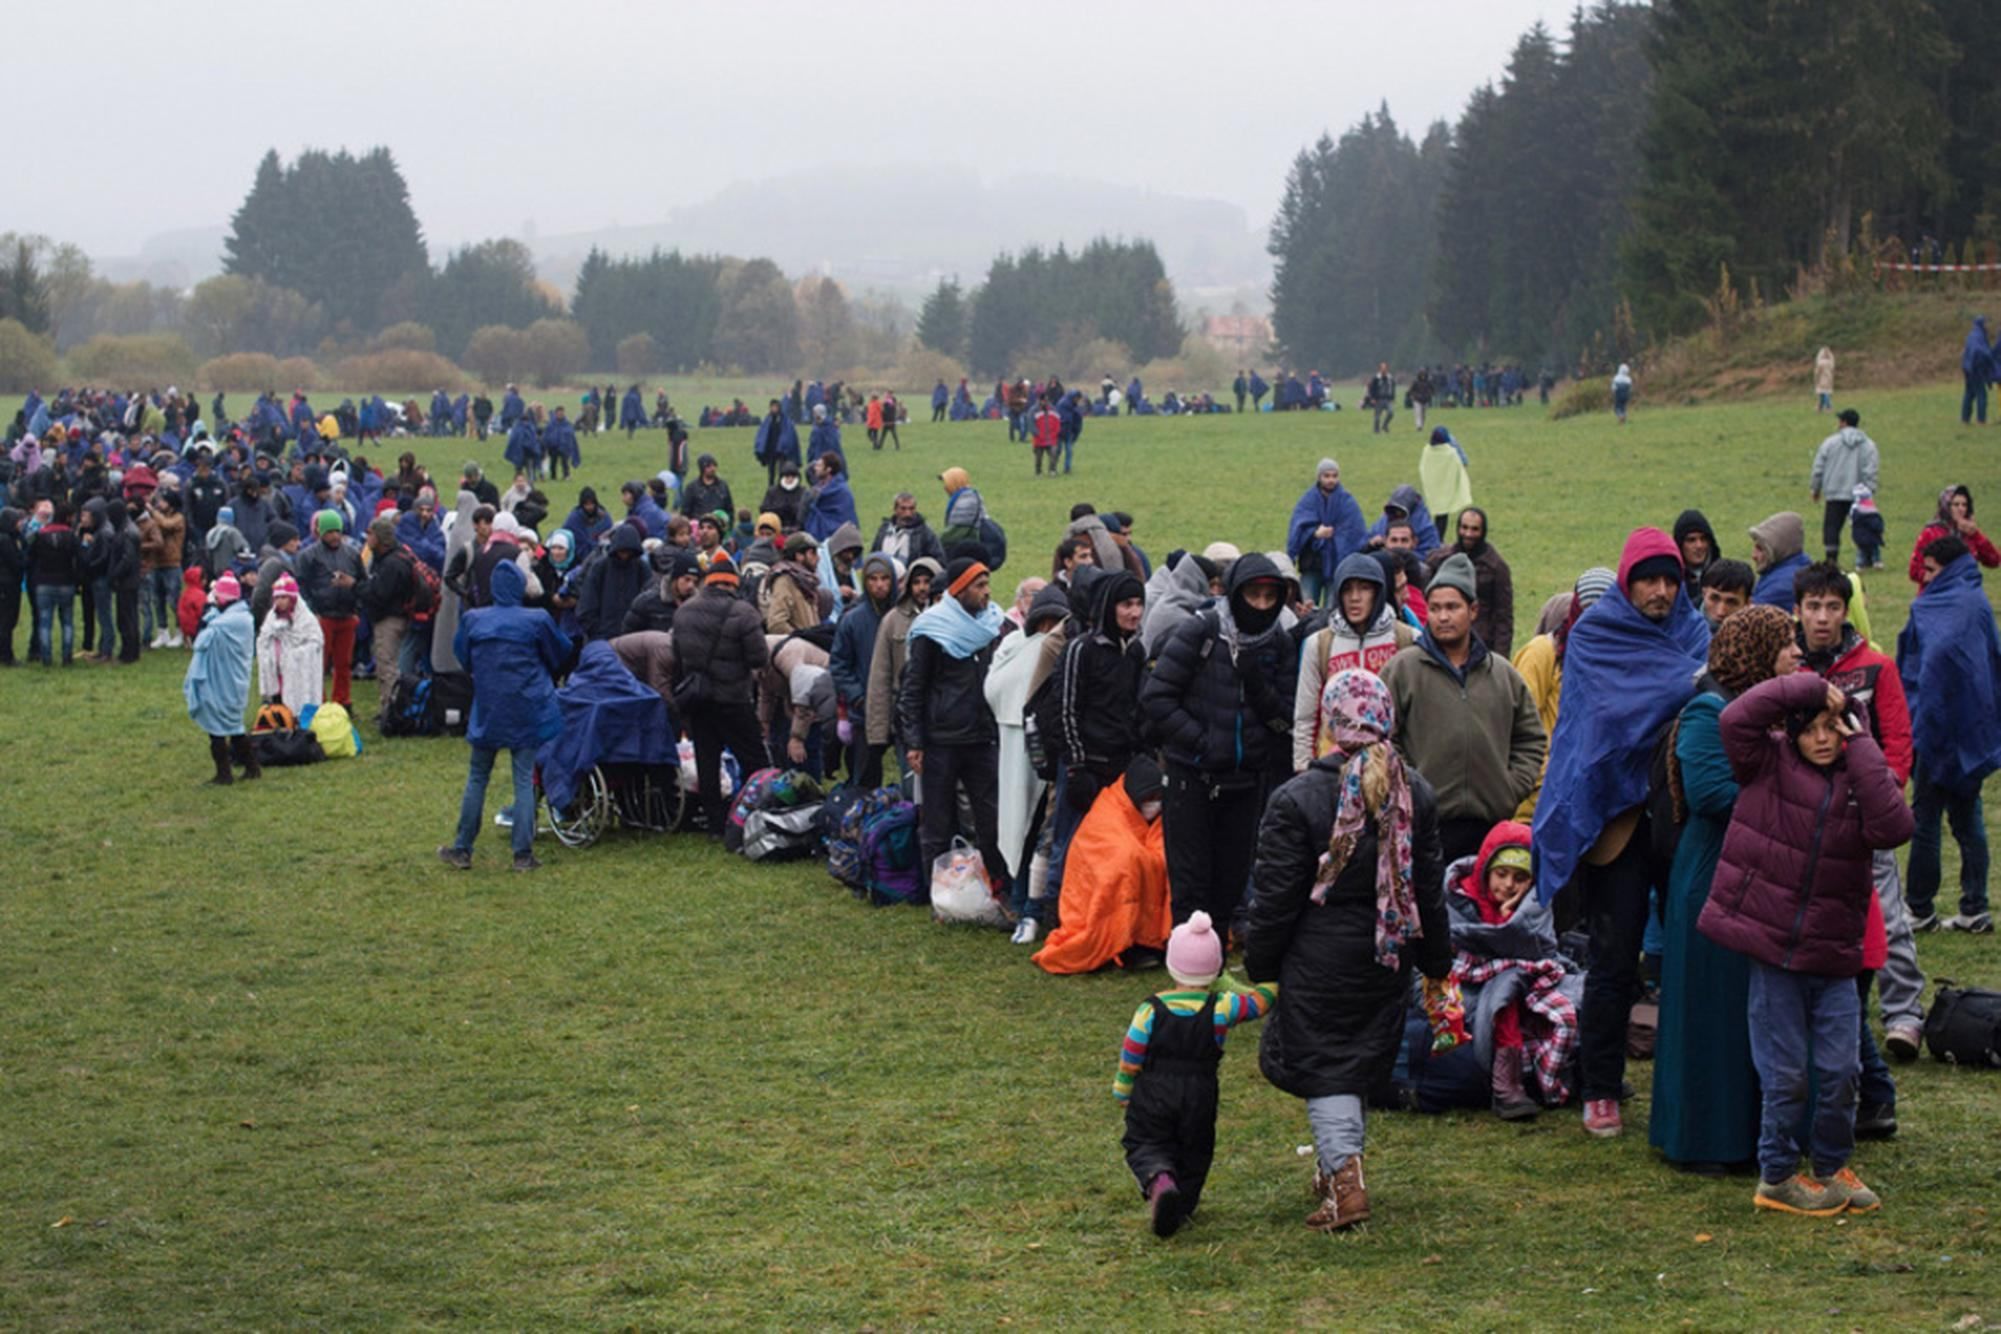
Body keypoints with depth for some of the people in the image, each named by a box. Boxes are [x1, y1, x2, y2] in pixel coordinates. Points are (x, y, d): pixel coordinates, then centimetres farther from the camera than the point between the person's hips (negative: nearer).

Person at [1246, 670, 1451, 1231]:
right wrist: (1436, 959, 19)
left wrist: (1259, 963, 2)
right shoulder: (1416, 793, -2)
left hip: (1320, 958, -5)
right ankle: (1338, 1161, 29)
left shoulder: (1297, 800, -16)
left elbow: (1277, 897, -11)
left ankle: (1345, 1175, -11)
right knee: (1363, 1056, 18)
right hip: (1386, 957, 5)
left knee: (1321, 1065, 3)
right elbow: (1430, 886, 7)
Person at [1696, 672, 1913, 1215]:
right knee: (1785, 1074, 4)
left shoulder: (1860, 779, 6)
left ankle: (1832, 1167, 25)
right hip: (1771, 947, -2)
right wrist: (1811, 686, -13)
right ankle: (1777, 1177, 19)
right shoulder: (1768, 764, -1)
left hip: (1833, 954, 3)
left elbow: (1893, 827, -14)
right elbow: (1737, 718, -20)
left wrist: (1859, 747, -11)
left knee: (1839, 1070, 5)